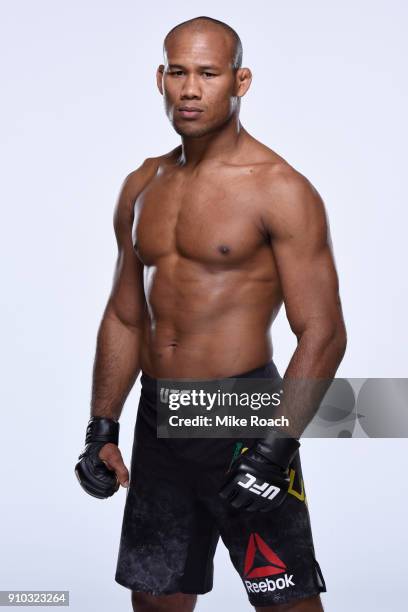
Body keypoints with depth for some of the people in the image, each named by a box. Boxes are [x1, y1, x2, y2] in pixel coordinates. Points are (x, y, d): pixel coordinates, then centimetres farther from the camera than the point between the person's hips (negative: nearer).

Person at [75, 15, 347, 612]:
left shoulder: (280, 190, -9)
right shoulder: (142, 187, 10)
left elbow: (323, 333, -12)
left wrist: (276, 447, -19)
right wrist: (102, 429, 11)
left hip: (242, 418, -6)